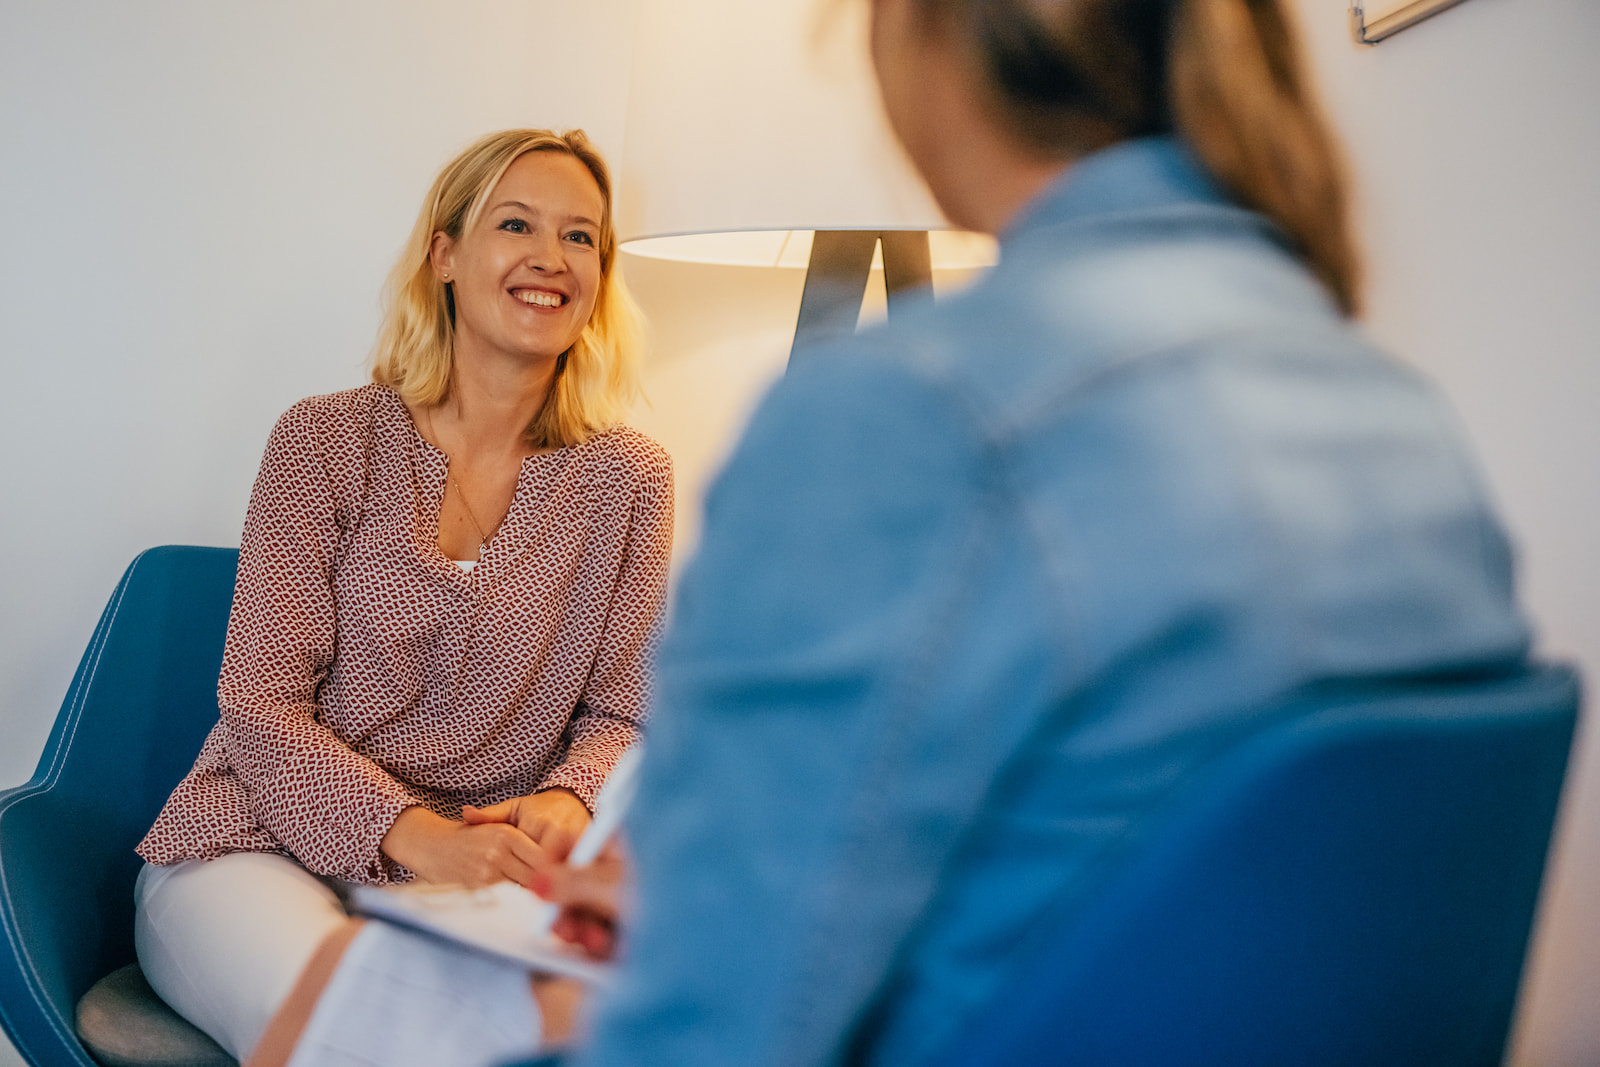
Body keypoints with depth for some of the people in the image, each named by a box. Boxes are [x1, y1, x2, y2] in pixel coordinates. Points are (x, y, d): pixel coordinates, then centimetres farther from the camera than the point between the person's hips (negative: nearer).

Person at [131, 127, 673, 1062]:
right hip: (264, 851, -2)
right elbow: (260, 706, -6)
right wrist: (418, 836, -22)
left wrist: (568, 802, -18)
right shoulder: (326, 443, -2)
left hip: (486, 873, 2)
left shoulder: (629, 478, 3)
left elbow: (620, 714, 6)